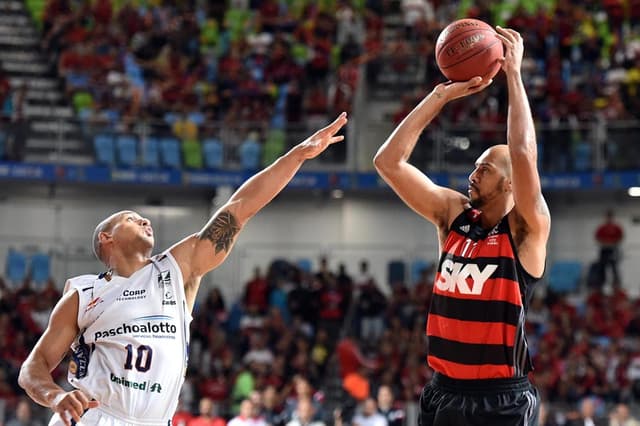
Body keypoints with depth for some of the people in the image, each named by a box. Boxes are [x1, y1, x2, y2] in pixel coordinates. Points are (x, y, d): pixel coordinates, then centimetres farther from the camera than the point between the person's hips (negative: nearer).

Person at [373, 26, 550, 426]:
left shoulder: (527, 229, -6)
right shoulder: (453, 214, 8)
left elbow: (523, 154, -23)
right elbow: (388, 161, 3)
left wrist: (513, 74, -15)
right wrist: (443, 94, -1)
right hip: (444, 392, 5)